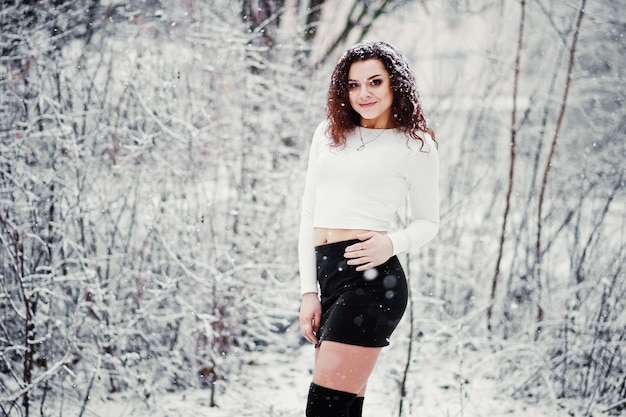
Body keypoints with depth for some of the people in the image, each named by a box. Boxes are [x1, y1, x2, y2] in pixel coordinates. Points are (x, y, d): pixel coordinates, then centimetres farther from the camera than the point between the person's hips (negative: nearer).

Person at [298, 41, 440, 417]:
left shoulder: (415, 144, 4)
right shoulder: (328, 134, 16)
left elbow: (428, 222, 10)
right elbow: (309, 216, 15)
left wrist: (392, 243, -12)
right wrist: (309, 292, 8)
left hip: (370, 278, -5)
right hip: (326, 274, 6)